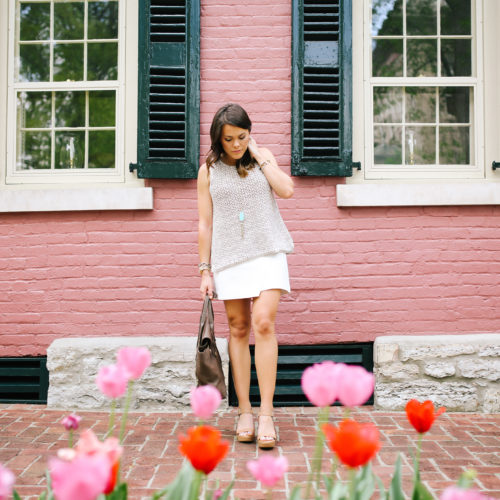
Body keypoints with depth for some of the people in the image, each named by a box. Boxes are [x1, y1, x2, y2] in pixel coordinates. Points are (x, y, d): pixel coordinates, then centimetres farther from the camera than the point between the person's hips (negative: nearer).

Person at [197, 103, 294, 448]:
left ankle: (266, 414, -13)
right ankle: (244, 412, 10)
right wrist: (205, 270, 2)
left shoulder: (263, 158, 10)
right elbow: (205, 223, 6)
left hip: (267, 252, -1)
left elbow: (287, 190, -6)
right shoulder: (209, 170, 8)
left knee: (264, 323, -15)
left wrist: (259, 156, -2)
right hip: (229, 256, 1)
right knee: (238, 329, 2)